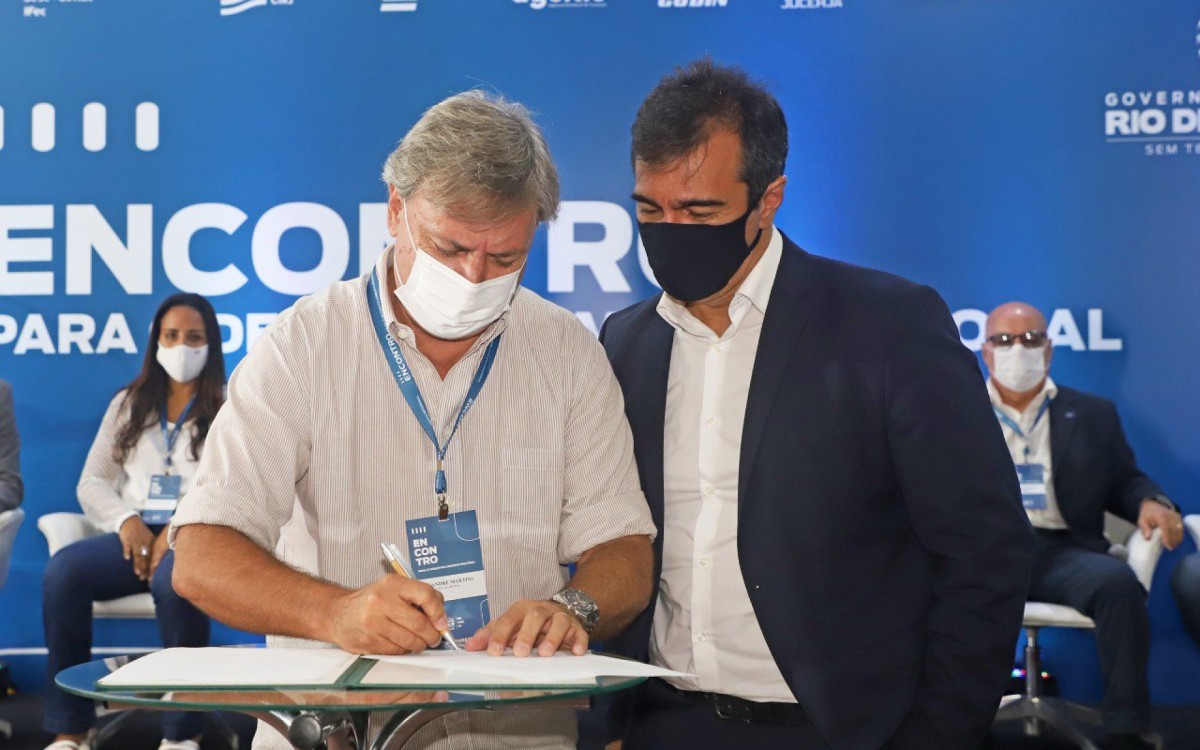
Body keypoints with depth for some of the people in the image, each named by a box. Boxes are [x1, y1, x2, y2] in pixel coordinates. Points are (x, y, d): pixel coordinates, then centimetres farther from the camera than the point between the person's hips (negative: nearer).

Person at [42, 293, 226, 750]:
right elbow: (92, 482, 15)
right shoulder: (129, 404, 20)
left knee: (173, 580, -40)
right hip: (135, 535, 4)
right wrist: (127, 520, -6)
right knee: (63, 570, -28)